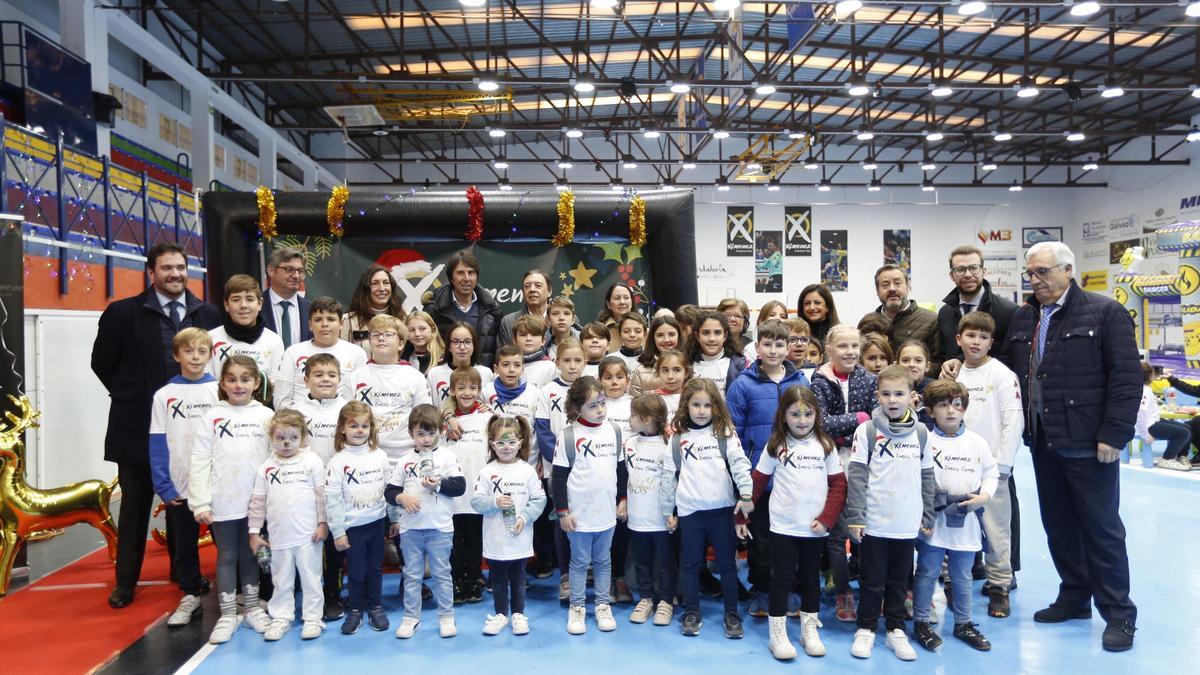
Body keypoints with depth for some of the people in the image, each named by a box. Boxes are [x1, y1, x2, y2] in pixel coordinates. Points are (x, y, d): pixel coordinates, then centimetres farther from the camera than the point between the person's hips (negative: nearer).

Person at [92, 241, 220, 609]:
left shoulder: (207, 313, 2)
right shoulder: (123, 312, -5)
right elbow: (102, 363, 3)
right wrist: (130, 397, 4)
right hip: (138, 425, -2)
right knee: (135, 506, 11)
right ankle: (125, 582, 24)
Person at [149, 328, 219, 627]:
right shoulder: (164, 395, 0)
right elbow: (158, 445, -1)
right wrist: (164, 487, -7)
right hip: (180, 486, 1)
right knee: (183, 545, 13)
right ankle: (191, 594, 30)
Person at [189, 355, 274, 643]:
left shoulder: (266, 416, 1)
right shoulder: (212, 417, -1)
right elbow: (200, 461, -3)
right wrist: (200, 503, -8)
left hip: (257, 502, 1)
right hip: (222, 503, -1)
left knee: (250, 555, 14)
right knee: (226, 557, 10)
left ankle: (253, 608, 27)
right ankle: (227, 616, 20)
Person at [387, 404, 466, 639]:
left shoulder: (447, 456, 0)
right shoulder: (405, 460, 4)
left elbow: (460, 486, -6)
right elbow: (389, 491, 4)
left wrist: (439, 483, -18)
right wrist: (401, 498, -15)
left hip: (440, 527, -2)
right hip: (410, 527, 2)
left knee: (441, 573, 8)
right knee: (412, 574, 12)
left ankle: (446, 616, 19)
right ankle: (411, 617, 24)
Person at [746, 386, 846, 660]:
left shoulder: (826, 445, 0)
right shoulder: (775, 445, -2)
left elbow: (838, 485, 0)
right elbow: (757, 481, 0)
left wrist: (827, 519, -8)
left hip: (815, 528, 2)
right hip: (783, 526, -2)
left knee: (811, 577, 14)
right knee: (782, 578, 3)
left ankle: (810, 630, 28)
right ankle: (777, 634, 12)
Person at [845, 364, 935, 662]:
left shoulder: (920, 432, 3)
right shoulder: (867, 430, -6)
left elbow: (927, 476, 9)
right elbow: (856, 475, -8)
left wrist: (928, 516, 8)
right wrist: (855, 516, -12)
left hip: (908, 524, 3)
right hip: (874, 523, -2)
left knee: (899, 581, 14)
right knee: (872, 580, 9)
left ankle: (896, 629, 29)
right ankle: (866, 628, 25)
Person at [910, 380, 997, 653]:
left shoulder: (977, 442, 3)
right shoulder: (925, 441, -7)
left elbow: (991, 473, 9)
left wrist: (984, 497, -8)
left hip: (966, 522, 3)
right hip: (933, 520, -3)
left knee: (962, 577, 16)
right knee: (927, 573, 6)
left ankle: (964, 623, 30)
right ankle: (921, 622, 18)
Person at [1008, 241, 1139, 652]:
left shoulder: (1105, 313, -7)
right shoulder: (1022, 319, 11)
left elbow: (1126, 378, -12)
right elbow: (1012, 373, 13)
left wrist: (1113, 433, -15)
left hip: (1088, 444, -6)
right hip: (1043, 442, 6)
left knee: (1101, 529, 3)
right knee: (1058, 525, 14)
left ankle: (1118, 614, 16)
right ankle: (1074, 596, 30)